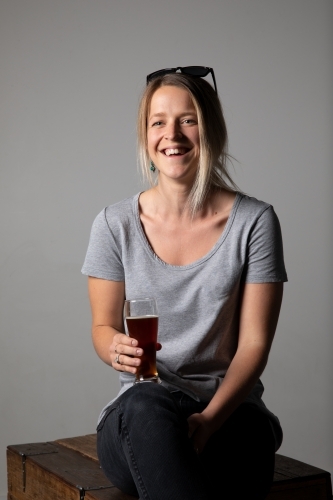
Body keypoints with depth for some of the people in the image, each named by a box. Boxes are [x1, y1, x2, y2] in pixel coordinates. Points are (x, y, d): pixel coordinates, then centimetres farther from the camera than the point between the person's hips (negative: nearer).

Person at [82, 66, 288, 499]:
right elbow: (103, 325, 11)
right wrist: (116, 349, -15)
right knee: (146, 404, -37)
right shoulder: (116, 224, 4)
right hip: (141, 417, 1)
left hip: (230, 411, -1)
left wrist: (209, 419, -18)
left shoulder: (254, 221, 0)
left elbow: (254, 343, -2)